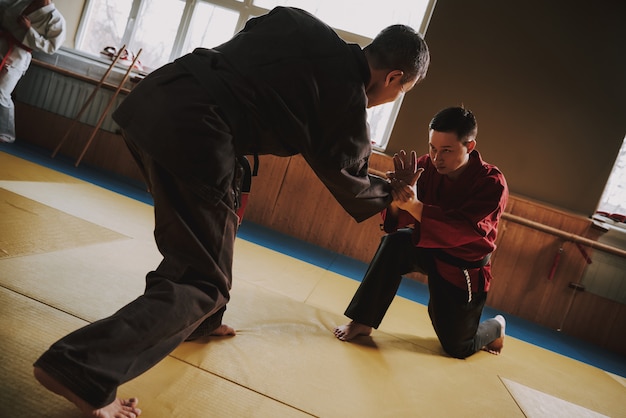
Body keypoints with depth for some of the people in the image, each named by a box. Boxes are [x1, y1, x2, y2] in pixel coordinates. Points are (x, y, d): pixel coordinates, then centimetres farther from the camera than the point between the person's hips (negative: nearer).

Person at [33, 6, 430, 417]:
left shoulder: (297, 22, 17)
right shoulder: (349, 102, 2)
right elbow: (349, 181, 17)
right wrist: (394, 195, 38)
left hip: (153, 99, 9)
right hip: (195, 133, -9)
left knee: (216, 218, 28)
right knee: (203, 281, 4)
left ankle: (199, 321, 45)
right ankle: (82, 369, -4)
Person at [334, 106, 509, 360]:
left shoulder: (492, 184, -22)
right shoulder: (426, 166, -14)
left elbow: (464, 230, -38)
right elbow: (395, 220, -18)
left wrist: (413, 205, -51)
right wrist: (399, 196, -41)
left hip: (464, 270, -2)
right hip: (428, 247, 3)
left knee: (457, 347, 6)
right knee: (394, 243, -30)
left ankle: (495, 328, 42)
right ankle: (362, 322, -17)